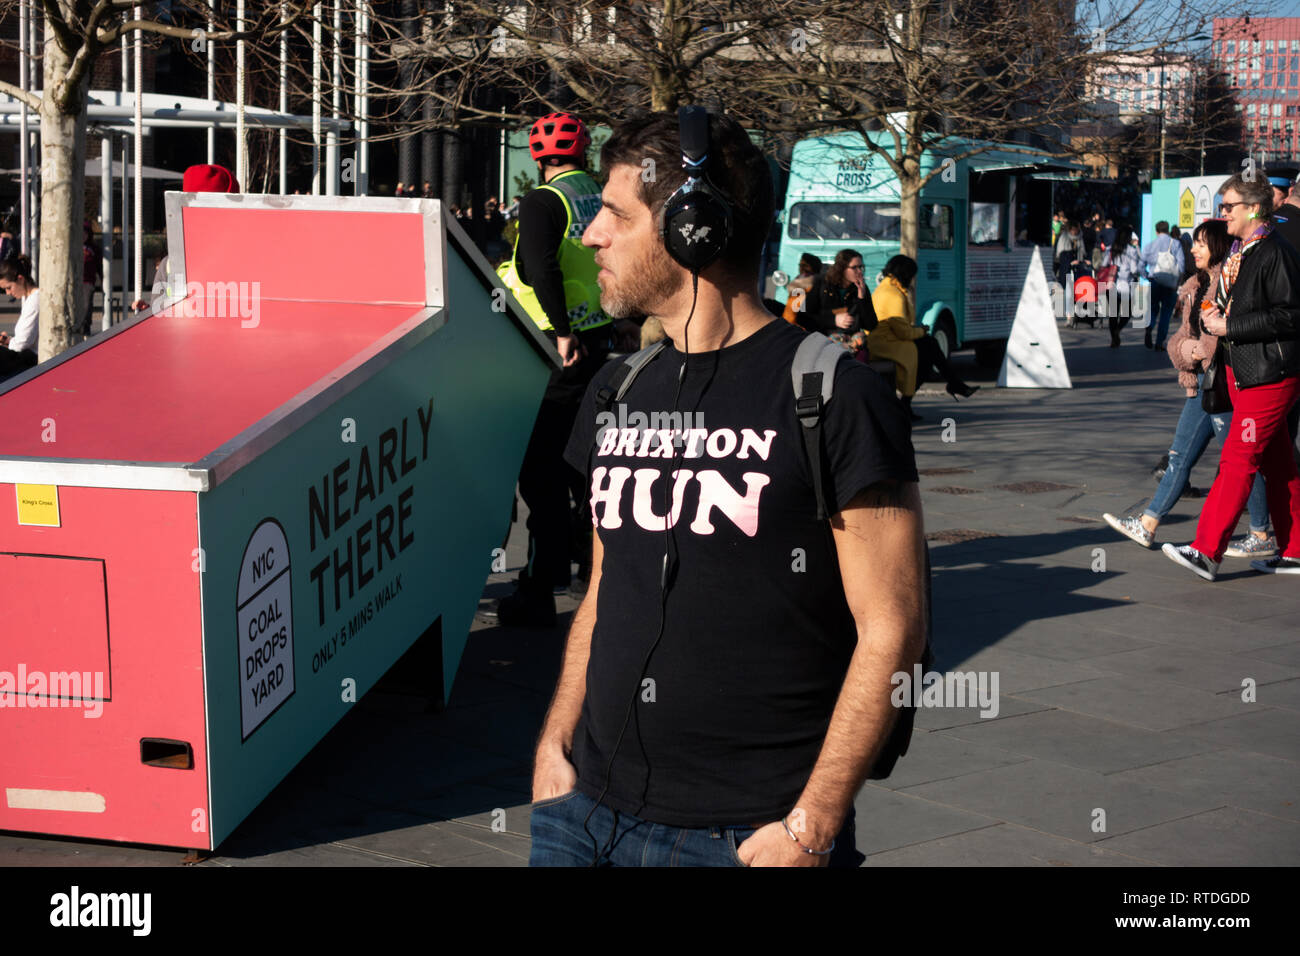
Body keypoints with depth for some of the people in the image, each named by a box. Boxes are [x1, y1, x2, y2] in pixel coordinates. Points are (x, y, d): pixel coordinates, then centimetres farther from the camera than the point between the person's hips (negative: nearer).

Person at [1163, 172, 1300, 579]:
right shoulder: (1238, 253, 15)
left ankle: (1206, 552, -10)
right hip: (1241, 372, 10)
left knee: (1237, 461, -10)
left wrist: (1230, 326, -19)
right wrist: (1217, 315, 5)